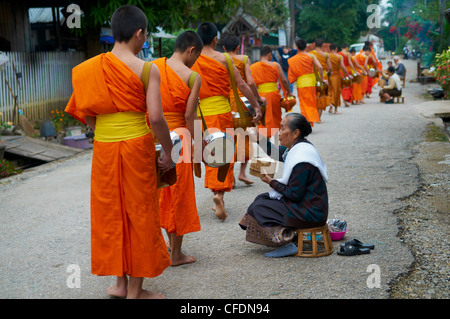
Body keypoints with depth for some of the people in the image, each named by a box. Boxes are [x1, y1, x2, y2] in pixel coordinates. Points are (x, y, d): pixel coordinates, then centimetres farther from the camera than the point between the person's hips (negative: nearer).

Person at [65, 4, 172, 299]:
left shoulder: (90, 68, 3)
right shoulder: (147, 69, -10)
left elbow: (84, 113, 4)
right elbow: (156, 117, -15)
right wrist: (168, 152, -4)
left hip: (104, 148, 4)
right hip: (137, 146, -3)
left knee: (112, 211, 16)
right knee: (138, 213, 8)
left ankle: (120, 282, 27)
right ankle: (135, 290, 17)